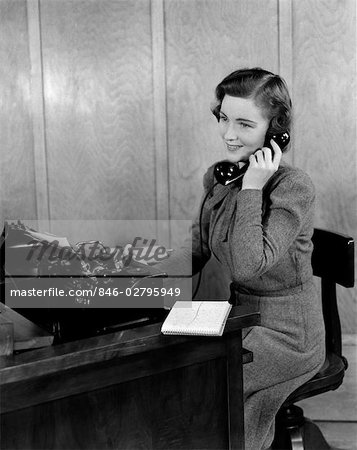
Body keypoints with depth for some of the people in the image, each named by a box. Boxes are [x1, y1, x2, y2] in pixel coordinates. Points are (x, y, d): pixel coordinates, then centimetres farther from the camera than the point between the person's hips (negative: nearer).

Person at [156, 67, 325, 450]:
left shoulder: (294, 187, -20)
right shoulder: (218, 177, 2)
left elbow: (247, 264, -30)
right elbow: (197, 248, 9)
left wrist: (251, 188, -27)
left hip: (284, 335, -7)